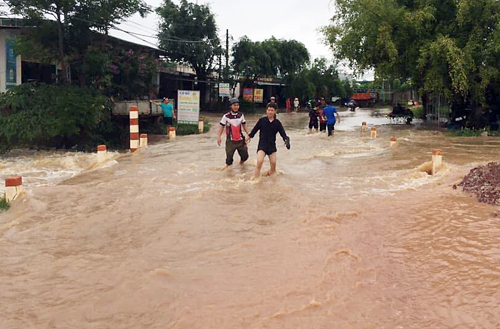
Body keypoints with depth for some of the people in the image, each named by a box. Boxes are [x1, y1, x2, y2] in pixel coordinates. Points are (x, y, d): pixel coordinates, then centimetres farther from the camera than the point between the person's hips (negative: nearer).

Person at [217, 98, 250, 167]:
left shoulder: (241, 115, 5)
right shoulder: (226, 116, -7)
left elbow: (244, 125, 14)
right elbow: (222, 126, -3)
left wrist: (248, 134, 8)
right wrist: (219, 137, -11)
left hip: (240, 139, 3)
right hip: (230, 141, -3)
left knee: (245, 156, 6)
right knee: (229, 156, -1)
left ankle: (241, 161, 39)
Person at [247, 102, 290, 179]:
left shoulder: (277, 123, 0)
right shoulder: (262, 120, -4)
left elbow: (283, 134, -1)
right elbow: (255, 129, 11)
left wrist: (286, 140, -21)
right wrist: (250, 136, 24)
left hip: (272, 145, 3)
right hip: (262, 144, -3)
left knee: (273, 164, 3)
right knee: (260, 162, -21)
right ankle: (255, 179, -13)